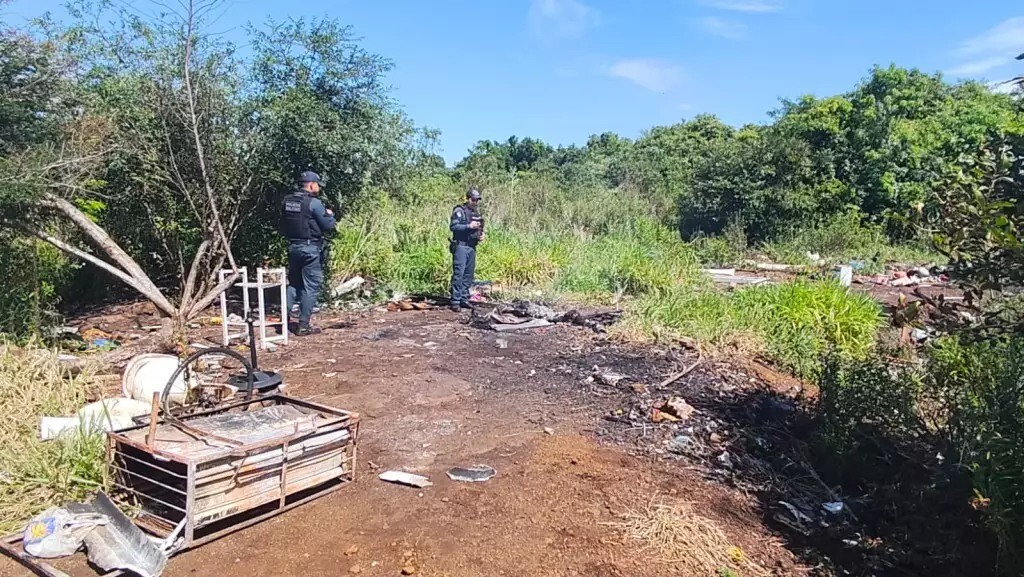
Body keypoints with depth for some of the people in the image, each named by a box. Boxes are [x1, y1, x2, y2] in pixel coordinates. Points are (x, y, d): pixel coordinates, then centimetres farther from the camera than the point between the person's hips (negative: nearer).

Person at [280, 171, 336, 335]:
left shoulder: (287, 201, 7)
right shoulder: (314, 203, -14)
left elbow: (283, 226, 13)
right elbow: (329, 226, -12)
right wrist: (330, 214, 7)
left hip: (293, 247, 7)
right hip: (310, 248, -7)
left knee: (294, 284, 18)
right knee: (310, 287, 0)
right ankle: (303, 325, 2)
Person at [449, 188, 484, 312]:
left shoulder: (477, 213, 17)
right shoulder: (459, 211, -6)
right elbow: (453, 226, -16)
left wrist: (481, 234, 5)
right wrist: (469, 226, -24)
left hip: (472, 247, 8)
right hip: (461, 246, -8)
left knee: (469, 275, 9)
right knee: (458, 274, -9)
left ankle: (464, 299, 17)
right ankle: (455, 301, -8)